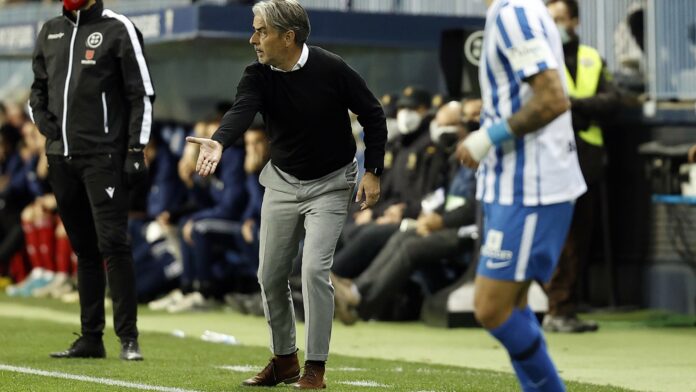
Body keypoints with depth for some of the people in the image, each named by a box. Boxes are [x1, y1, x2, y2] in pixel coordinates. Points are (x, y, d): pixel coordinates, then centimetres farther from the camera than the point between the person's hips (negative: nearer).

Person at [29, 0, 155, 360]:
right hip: (61, 155, 6)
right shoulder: (50, 32, 15)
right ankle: (91, 338, 14)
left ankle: (128, 338, -8)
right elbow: (38, 88, 26)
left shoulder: (117, 29, -2)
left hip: (103, 155, -6)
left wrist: (135, 151, -10)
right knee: (84, 249, 10)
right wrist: (42, 118, 4)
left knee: (112, 243, -11)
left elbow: (141, 94, -4)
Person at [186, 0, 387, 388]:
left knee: (315, 268, -17)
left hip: (330, 184, -4)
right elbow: (242, 111, -32)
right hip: (282, 182, 4)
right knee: (271, 275, 5)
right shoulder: (258, 76, -13)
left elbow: (373, 115, -9)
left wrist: (373, 171, -12)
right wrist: (219, 142, -53)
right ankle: (285, 360, 24)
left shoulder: (332, 69, -20)